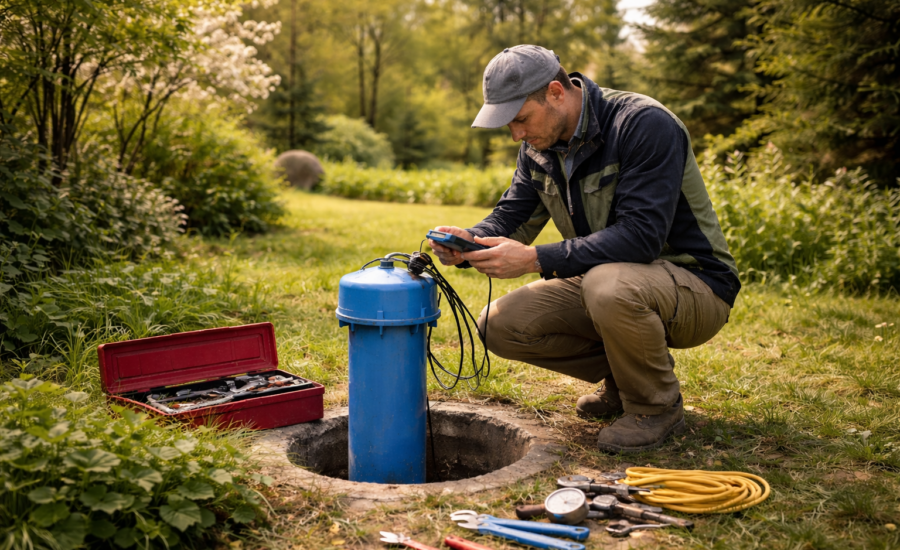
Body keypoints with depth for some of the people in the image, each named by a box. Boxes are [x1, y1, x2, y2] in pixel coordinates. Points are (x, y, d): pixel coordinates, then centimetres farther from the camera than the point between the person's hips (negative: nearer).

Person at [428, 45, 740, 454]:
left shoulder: (645, 125, -24)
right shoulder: (540, 144, 1)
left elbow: (641, 237, -33)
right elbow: (511, 217, 3)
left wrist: (536, 259, -36)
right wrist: (468, 242, -21)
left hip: (694, 286, -7)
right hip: (604, 279, 7)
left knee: (609, 285, -40)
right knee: (500, 325, -10)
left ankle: (656, 406, -11)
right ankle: (623, 376, 9)